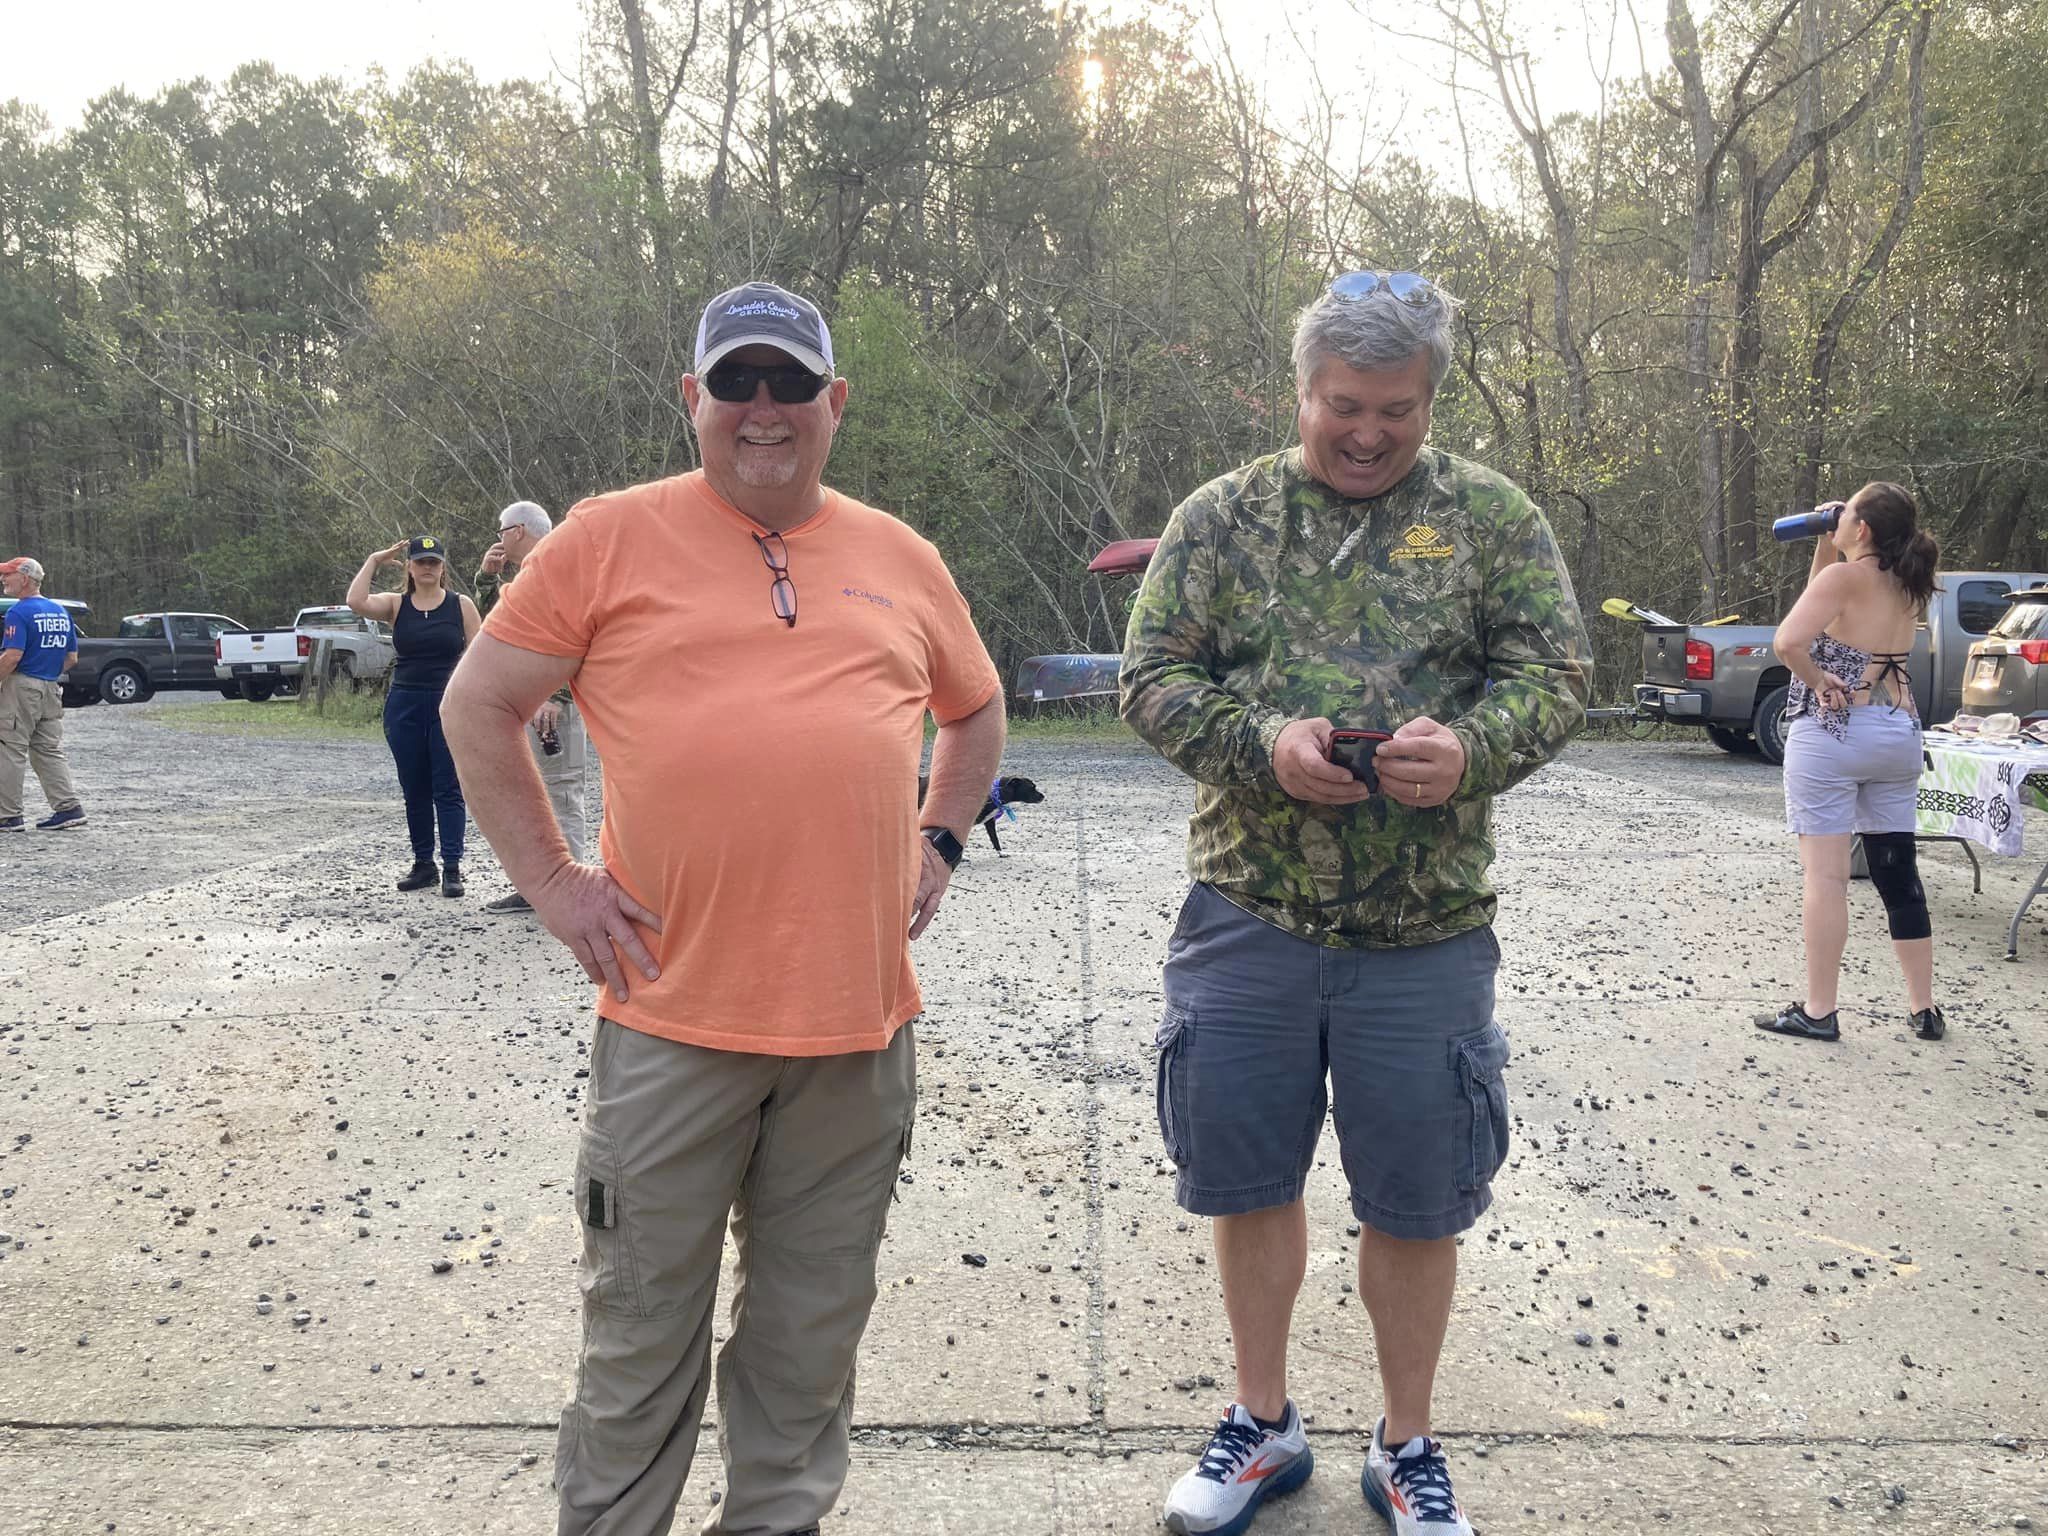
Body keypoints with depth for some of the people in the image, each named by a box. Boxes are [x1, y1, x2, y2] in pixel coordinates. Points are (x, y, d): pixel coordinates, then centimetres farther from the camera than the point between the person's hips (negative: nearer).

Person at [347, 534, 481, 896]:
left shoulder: (461, 605, 2)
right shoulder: (396, 605, 6)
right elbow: (356, 602, -14)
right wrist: (373, 561, -4)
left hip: (448, 705, -3)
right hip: (404, 706, 3)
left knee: (447, 789, -3)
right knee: (414, 790, 9)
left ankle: (452, 868, 0)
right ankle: (423, 864, 19)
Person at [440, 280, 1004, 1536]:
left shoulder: (902, 559, 10)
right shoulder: (610, 539, 0)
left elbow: (977, 712, 24)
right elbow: (480, 705, 4)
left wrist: (939, 842, 12)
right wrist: (553, 881, -2)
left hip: (861, 1015, 3)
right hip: (673, 1014, -3)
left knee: (814, 1321, 16)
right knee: (644, 1328, 10)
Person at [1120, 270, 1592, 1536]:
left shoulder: (1494, 517, 4)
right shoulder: (1221, 516, 5)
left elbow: (1557, 677, 0)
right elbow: (1152, 679, 1)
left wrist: (1470, 745, -21)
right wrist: (1261, 740, -17)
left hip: (1426, 926, 0)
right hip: (1248, 910, 1)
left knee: (1416, 1204, 10)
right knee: (1250, 1180, 12)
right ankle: (1265, 1426, 33)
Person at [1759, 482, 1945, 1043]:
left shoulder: (1845, 577, -12)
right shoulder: (1909, 587, 8)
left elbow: (1788, 641, -28)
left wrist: (1818, 682, -12)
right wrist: (1824, 547, 14)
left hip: (1831, 732, -7)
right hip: (1899, 734, 7)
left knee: (1826, 876, -3)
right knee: (1899, 875, 12)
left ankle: (1818, 1011, 2)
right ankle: (1923, 1009, 18)